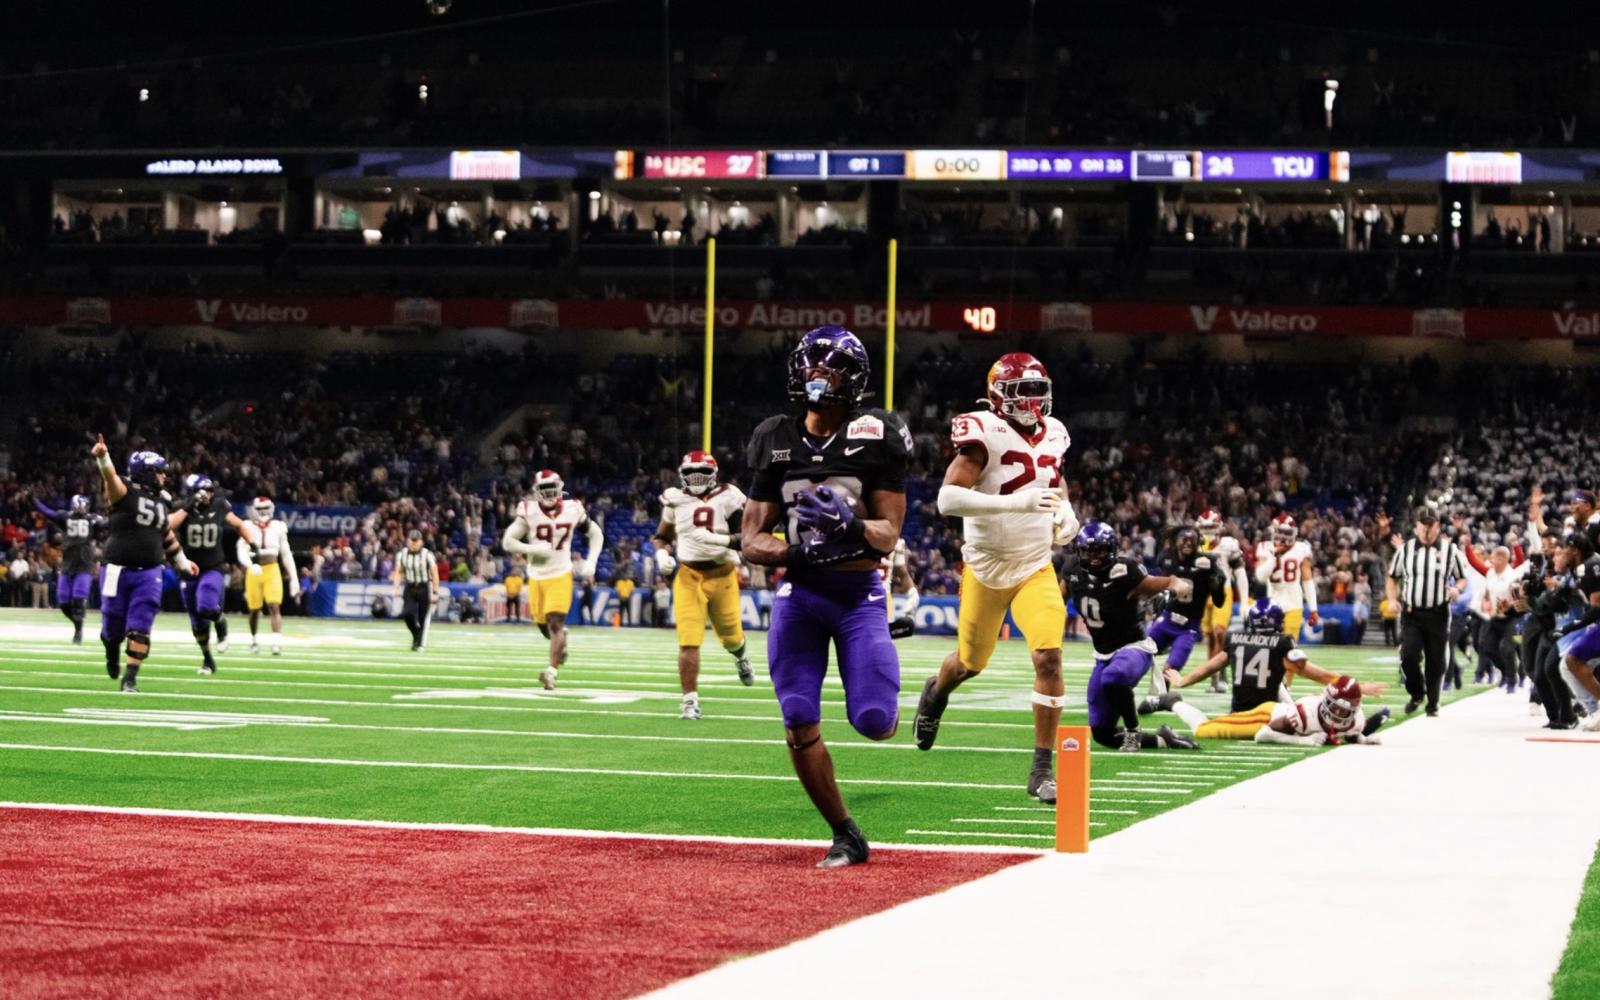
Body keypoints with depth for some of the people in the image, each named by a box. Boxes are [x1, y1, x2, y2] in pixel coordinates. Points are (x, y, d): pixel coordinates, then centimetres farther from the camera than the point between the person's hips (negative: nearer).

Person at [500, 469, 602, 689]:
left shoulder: (572, 510, -4)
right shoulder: (529, 511, -9)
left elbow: (596, 534, 11)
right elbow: (507, 542, -9)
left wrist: (591, 563, -2)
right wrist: (533, 549, -24)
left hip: (561, 574, -1)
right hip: (536, 576, 1)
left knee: (555, 622, -15)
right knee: (543, 624, 11)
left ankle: (551, 671, -18)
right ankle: (561, 637, 46)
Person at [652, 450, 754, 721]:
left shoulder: (728, 499, -8)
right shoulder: (676, 500, 2)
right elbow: (661, 535, 16)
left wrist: (719, 539, -29)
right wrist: (662, 554, -4)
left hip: (721, 574, -1)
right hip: (689, 576, 1)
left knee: (730, 635, 17)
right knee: (688, 642, -10)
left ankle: (740, 657, 54)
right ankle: (690, 700, -4)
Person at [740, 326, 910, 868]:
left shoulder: (876, 436, -3)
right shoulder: (777, 440, 6)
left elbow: (888, 534, -5)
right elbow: (752, 541, 5)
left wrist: (852, 525, -27)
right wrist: (797, 552, -16)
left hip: (859, 593, -3)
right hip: (797, 593, 3)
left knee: (873, 723, -12)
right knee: (800, 726, -5)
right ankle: (846, 836, 12)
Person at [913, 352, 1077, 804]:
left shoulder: (1052, 435, 2)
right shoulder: (985, 434, -18)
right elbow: (947, 499, -28)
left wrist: (1065, 513, 1)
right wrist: (1014, 503, -37)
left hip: (1035, 567, 3)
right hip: (986, 568, -3)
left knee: (1049, 657, -16)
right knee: (971, 662, 16)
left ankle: (1042, 769, -8)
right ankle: (935, 692, 54)